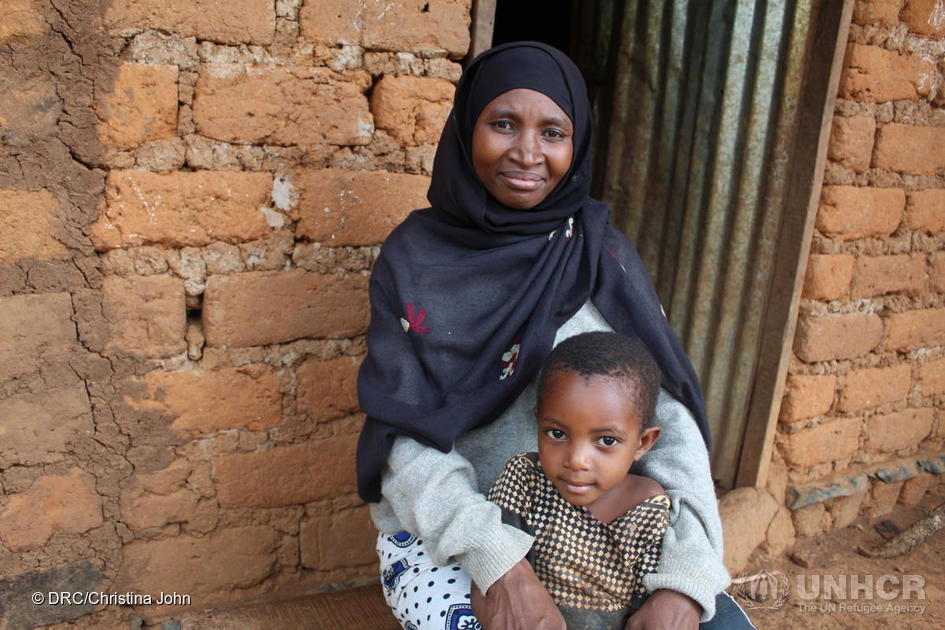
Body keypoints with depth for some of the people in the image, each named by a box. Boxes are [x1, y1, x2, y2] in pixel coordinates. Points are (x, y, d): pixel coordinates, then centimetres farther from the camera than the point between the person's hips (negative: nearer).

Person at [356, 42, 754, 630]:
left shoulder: (601, 253, -4)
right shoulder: (413, 257, -7)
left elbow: (666, 409, -11)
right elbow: (405, 431, -12)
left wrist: (685, 581, -24)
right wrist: (497, 561, -26)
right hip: (438, 529, -1)